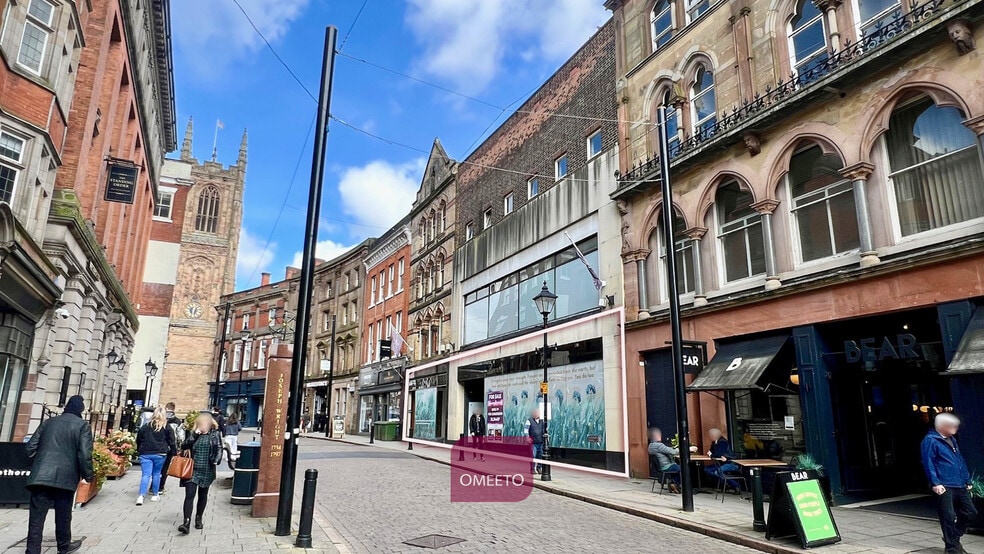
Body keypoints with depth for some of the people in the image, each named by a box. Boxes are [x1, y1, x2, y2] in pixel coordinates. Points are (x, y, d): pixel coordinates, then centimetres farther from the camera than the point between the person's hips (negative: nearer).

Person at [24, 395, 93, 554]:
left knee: (36, 517, 4)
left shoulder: (48, 422, 13)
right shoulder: (82, 425, -3)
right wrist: (88, 475, 2)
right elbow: (84, 454, -10)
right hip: (65, 477, -3)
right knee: (63, 515, 14)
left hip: (40, 476, 3)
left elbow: (31, 447, 14)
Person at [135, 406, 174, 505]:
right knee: (156, 474, 11)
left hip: (145, 454, 1)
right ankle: (155, 495, 18)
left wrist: (139, 451, 25)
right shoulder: (167, 427, -1)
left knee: (146, 475, -1)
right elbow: (171, 441, -1)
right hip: (159, 454, -1)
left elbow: (138, 439, 14)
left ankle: (141, 496, -16)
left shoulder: (146, 426, 7)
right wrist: (175, 450, 9)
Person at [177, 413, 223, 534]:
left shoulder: (215, 434, 1)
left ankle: (198, 519, 29)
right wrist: (194, 435, -14)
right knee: (189, 495, -9)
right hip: (192, 470, 0)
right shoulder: (193, 434, 4)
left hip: (207, 471, 0)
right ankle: (186, 522, -11)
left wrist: (216, 460, -17)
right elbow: (184, 446, -5)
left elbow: (219, 449, -1)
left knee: (203, 495, 13)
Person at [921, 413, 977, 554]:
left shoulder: (952, 440, 18)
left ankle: (954, 538, 30)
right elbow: (928, 463, -15)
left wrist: (967, 480, 21)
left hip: (960, 485, 9)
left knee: (969, 512, 12)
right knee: (948, 516, -4)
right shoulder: (930, 440, -10)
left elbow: (960, 461, 25)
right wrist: (935, 483, -20)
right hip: (944, 487, -9)